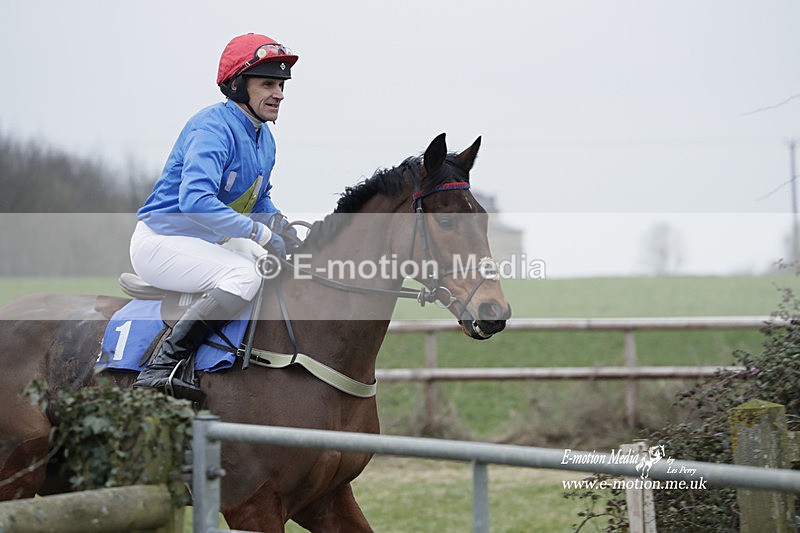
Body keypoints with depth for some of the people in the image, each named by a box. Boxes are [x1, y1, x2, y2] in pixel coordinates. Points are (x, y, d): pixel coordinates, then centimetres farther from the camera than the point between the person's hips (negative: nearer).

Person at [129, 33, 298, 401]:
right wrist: (261, 233, -33)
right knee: (244, 276, -32)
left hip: (211, 242, 10)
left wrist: (278, 222, 1)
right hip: (162, 240, -10)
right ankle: (160, 368, -32)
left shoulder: (264, 137, 10)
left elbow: (259, 200, 24)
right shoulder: (214, 128, -21)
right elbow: (194, 200, -35)